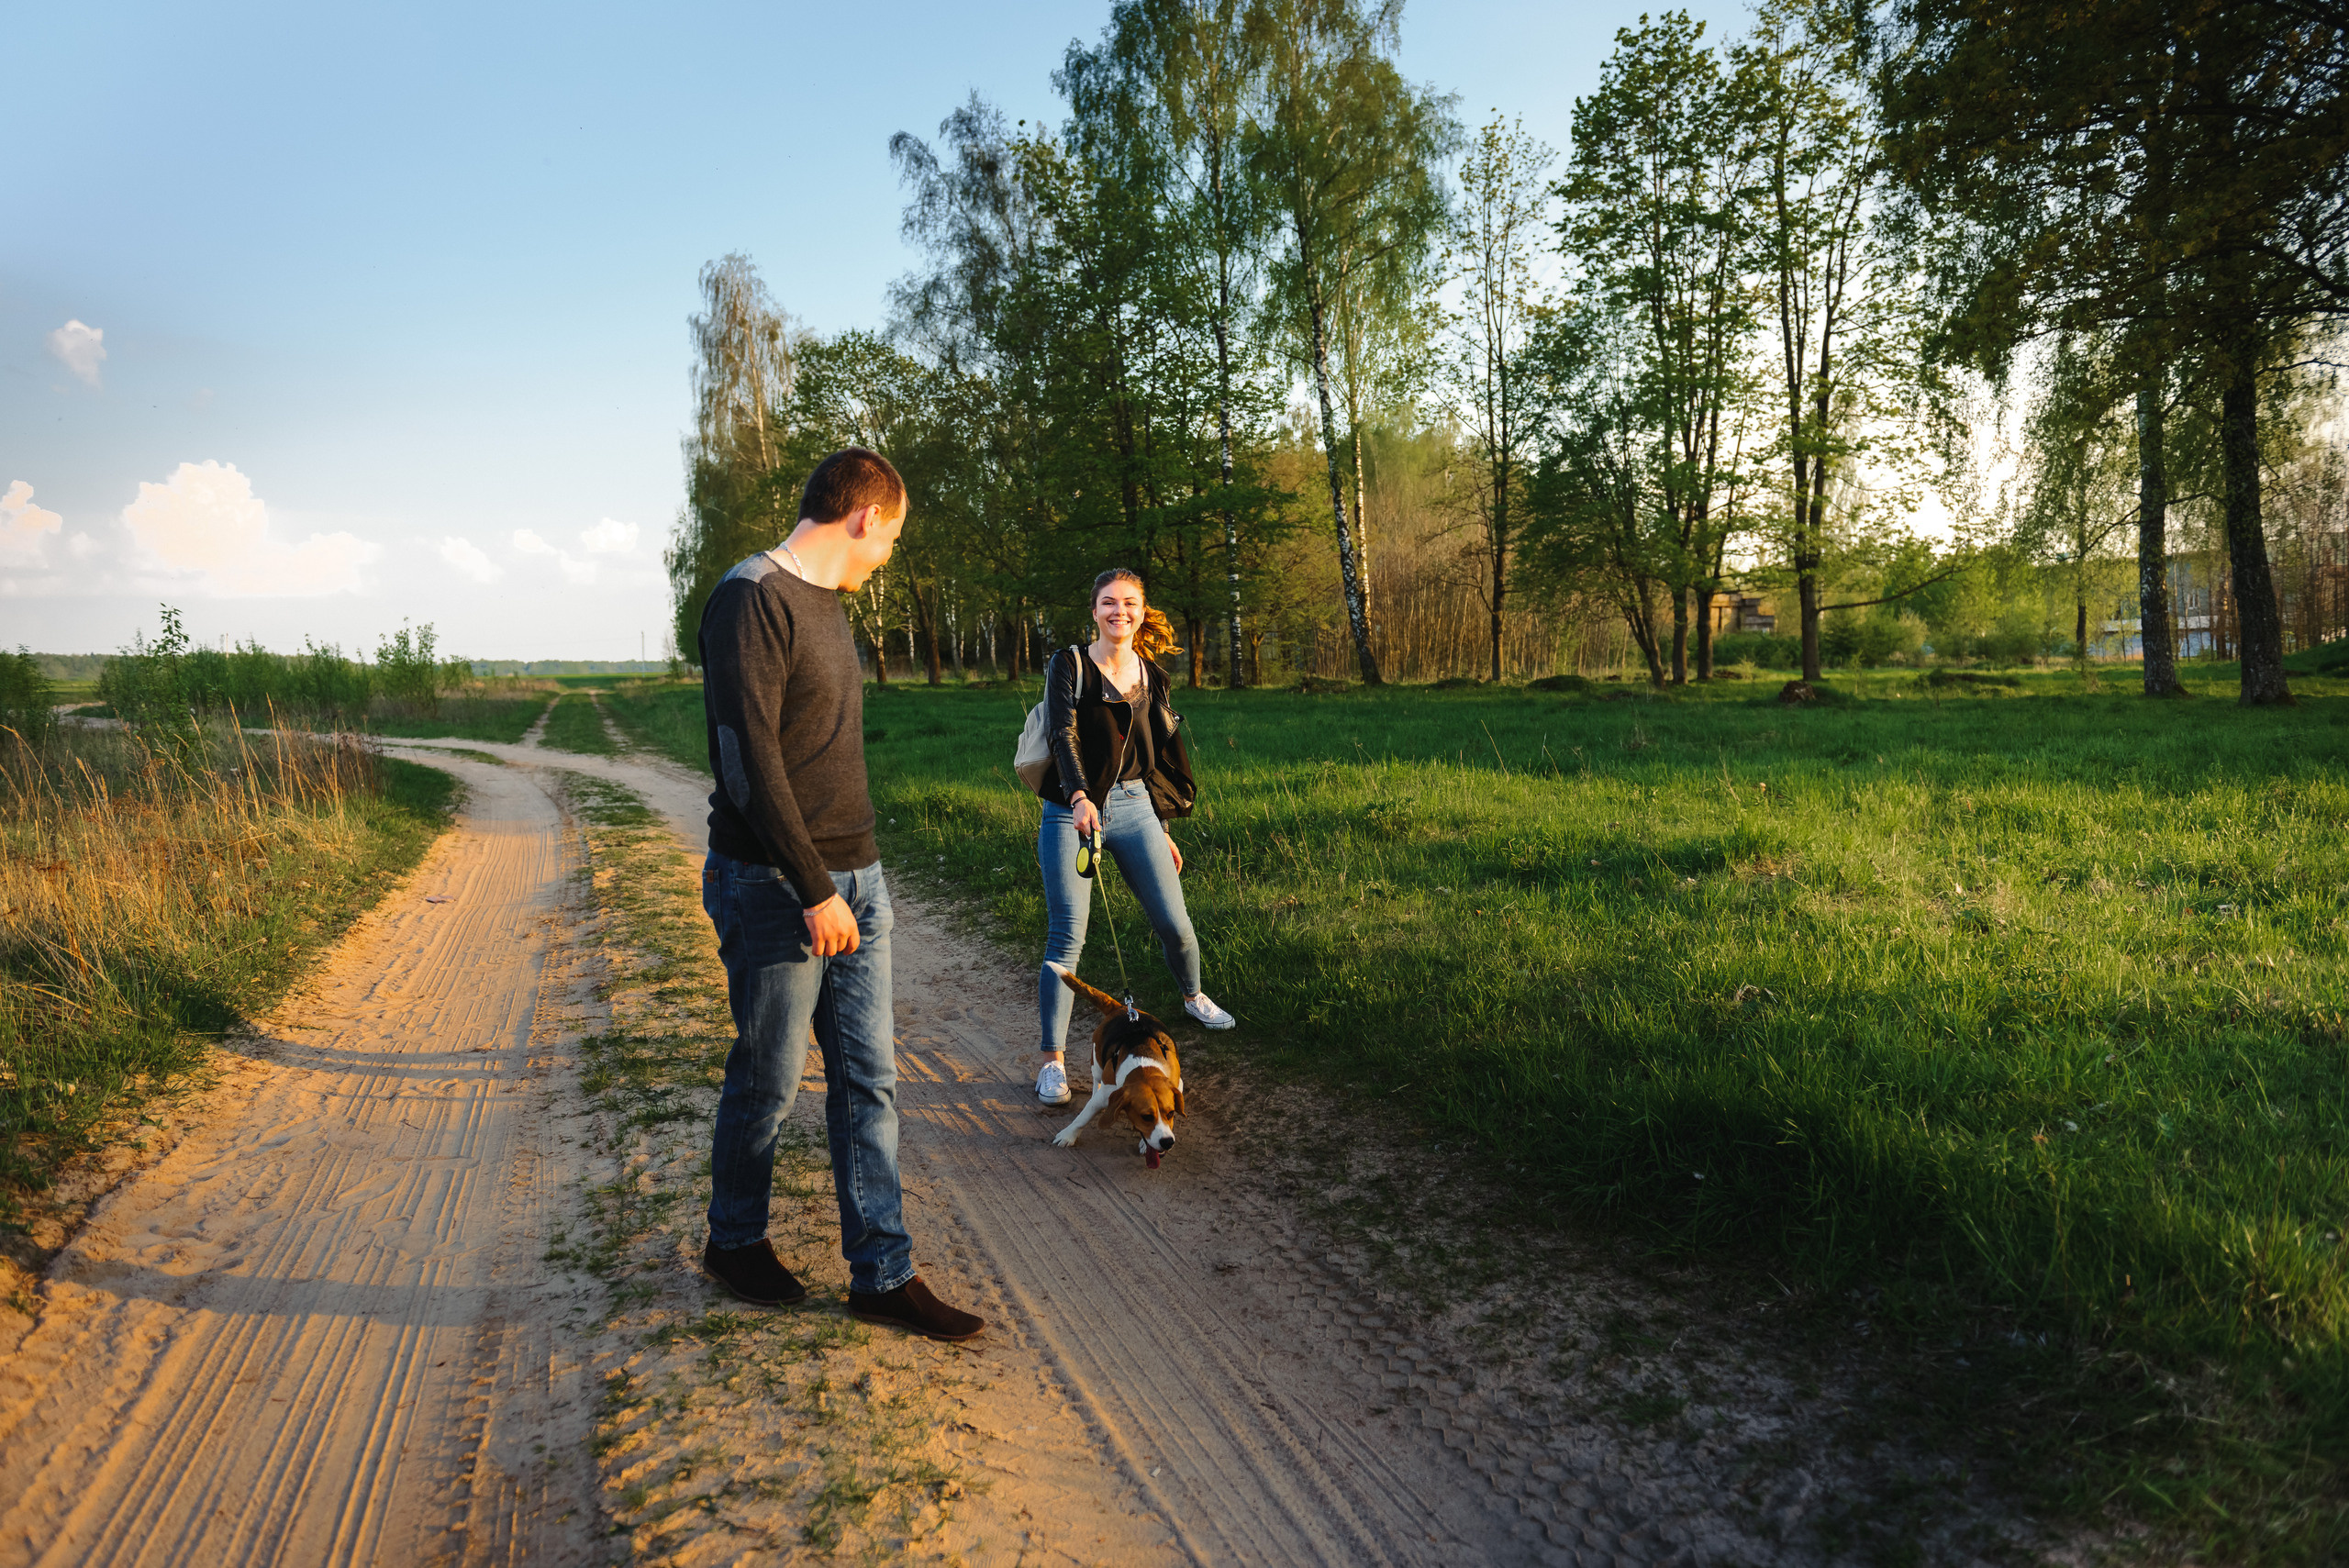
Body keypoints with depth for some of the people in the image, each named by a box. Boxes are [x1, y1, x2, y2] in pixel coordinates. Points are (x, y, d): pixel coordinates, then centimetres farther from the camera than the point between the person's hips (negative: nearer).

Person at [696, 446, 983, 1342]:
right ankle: (734, 1241, 31)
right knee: (768, 1082, 7)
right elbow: (750, 757, -20)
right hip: (776, 889, -8)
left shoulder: (825, 604, 15)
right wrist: (813, 889, -20)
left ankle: (882, 1274, 17)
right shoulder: (752, 600, -13)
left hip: (854, 879, 8)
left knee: (868, 1081, 8)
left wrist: (849, 876, 16)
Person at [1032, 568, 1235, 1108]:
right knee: (1067, 937, -8)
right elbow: (1063, 735, -16)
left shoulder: (1151, 677, 12)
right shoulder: (1069, 665, -2)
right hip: (1072, 808, -4)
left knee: (1175, 923, 6)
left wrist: (1162, 829, 17)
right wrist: (1080, 797, -32)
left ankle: (1193, 997, 38)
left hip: (1134, 806, 4)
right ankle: (1053, 1059, 1)